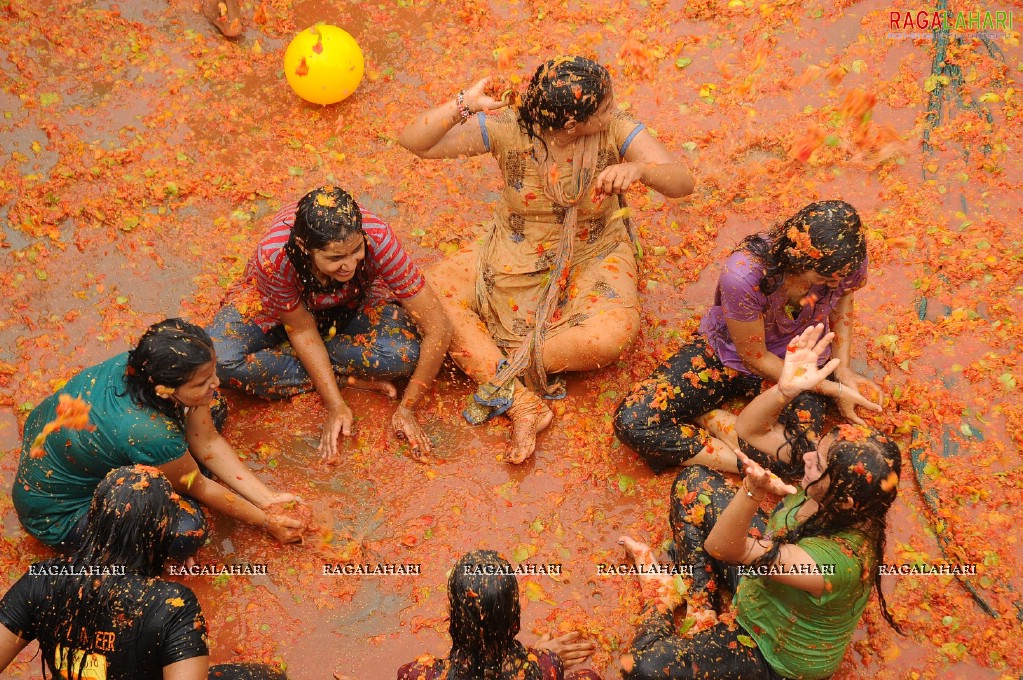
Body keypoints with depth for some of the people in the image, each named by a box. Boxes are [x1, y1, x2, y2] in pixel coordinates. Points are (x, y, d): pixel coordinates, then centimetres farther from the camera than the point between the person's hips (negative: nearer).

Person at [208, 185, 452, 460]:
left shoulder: (377, 239, -37)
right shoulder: (274, 256, -38)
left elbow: (438, 328, -30)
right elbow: (303, 331, -21)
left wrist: (407, 408, -27)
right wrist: (336, 406, -26)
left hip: (353, 304, 1)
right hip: (278, 305, 0)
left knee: (404, 354, -31)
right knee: (220, 358, -30)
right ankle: (349, 378, -14)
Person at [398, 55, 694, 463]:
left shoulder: (615, 130, -20)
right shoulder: (508, 128, -21)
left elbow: (683, 184, -26)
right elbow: (414, 142, -25)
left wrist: (638, 169, -47)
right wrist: (463, 105, -43)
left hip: (591, 261, -1)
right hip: (514, 260, 1)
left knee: (614, 334, -33)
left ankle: (510, 369, -12)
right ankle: (523, 407, -26)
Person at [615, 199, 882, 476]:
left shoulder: (846, 258, -25)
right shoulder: (742, 275, -37)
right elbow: (755, 359, -20)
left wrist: (843, 369, -7)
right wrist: (834, 390, -19)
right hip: (729, 352, -2)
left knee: (800, 462, -29)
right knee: (632, 420, -22)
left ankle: (708, 419, -4)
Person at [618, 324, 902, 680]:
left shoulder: (836, 562, -42)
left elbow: (723, 547, -41)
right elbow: (750, 428, -13)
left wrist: (753, 492, -64)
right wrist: (785, 389, -36)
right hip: (761, 574, 7)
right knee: (693, 481, 4)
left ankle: (665, 599, 12)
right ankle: (701, 604, 8)